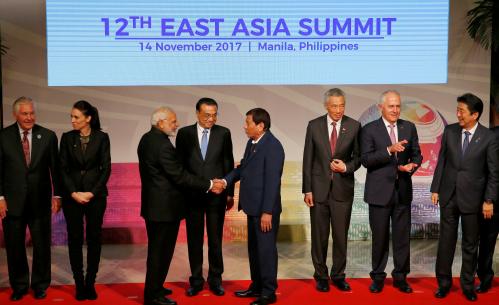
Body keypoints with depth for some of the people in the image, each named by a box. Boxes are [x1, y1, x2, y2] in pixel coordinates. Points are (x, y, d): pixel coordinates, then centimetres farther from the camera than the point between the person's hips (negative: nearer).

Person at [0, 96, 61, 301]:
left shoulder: (48, 136, 0)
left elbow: (55, 168, 1)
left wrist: (57, 195, -3)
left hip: (40, 201, 0)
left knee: (42, 245, 9)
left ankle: (40, 285, 27)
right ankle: (19, 286, 29)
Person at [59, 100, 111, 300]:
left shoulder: (101, 137, -2)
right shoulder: (67, 137, 2)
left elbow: (106, 168, -4)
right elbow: (63, 168, 1)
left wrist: (92, 193, -11)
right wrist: (74, 193, -9)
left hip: (95, 194, -1)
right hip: (72, 195, 1)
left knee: (94, 238, 4)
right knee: (75, 239, 4)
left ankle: (90, 282, 15)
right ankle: (79, 282, 14)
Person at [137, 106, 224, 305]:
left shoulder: (146, 139, 9)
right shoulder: (163, 145, -22)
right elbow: (180, 176, -22)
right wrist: (209, 185, -16)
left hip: (152, 204, 10)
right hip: (165, 206, -10)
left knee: (156, 249, 20)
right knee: (161, 250, 2)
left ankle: (153, 288, 33)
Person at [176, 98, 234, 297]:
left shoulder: (223, 133, 1)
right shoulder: (184, 133, 2)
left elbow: (228, 164, 4)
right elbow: (179, 165, 4)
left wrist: (230, 193, 3)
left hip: (216, 195, 0)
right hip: (192, 195, 1)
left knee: (215, 239, 8)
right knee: (194, 239, 9)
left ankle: (215, 279, 23)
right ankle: (196, 280, 22)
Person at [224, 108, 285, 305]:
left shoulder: (272, 146, -19)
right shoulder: (252, 142, 8)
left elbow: (272, 181, -21)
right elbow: (242, 167, 15)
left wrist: (267, 212, -22)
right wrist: (226, 181, -2)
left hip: (265, 209, -9)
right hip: (253, 207, 9)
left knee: (266, 249, 3)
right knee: (253, 248, 18)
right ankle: (257, 286, 33)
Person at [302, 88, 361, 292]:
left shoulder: (354, 126, -1)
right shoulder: (314, 126, -1)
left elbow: (358, 157, 7)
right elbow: (308, 159, 0)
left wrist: (346, 167, -15)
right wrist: (307, 189, -3)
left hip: (343, 189, 0)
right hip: (319, 189, 0)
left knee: (341, 235, 8)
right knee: (319, 236, 8)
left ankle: (338, 275, 25)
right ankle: (321, 276, 24)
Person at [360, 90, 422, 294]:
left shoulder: (409, 128, 6)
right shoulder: (369, 130, -5)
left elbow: (417, 154, 11)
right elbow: (365, 160, -13)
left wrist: (412, 165, -11)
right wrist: (390, 150, -24)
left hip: (403, 191, 3)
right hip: (379, 191, -3)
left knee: (402, 237, 9)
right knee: (380, 237, 8)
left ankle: (400, 277, 23)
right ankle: (378, 277, 23)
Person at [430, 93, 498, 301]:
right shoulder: (449, 131, 0)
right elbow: (441, 161, 5)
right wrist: (435, 189, 4)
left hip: (472, 198, -2)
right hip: (448, 196, 2)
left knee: (470, 244, 10)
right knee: (446, 241, 8)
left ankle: (468, 284, 25)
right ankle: (443, 282, 21)